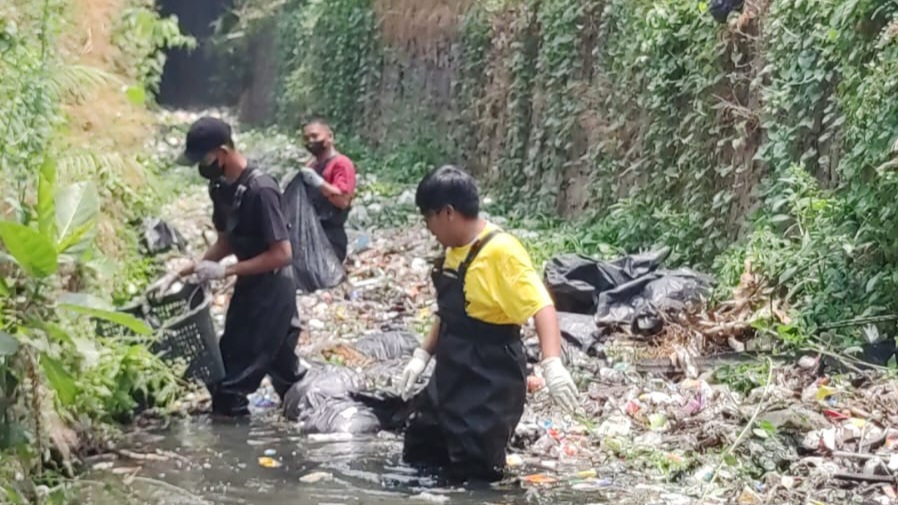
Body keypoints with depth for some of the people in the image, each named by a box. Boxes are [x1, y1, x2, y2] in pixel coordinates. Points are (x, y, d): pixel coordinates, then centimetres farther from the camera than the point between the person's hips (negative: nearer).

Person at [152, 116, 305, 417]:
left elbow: (282, 254, -24)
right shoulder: (221, 188, 3)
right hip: (250, 286, 9)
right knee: (283, 371, 19)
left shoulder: (260, 190, -24)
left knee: (231, 379, -7)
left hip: (271, 290, -9)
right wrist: (178, 275, 5)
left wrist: (225, 271, -23)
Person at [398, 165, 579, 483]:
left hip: (491, 383, -9)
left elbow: (541, 306, -27)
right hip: (451, 376, 9)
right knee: (416, 457, 17)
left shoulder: (500, 251, -19)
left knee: (473, 477, -8)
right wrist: (423, 355, 15)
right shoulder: (454, 251, 8)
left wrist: (552, 364, -39)